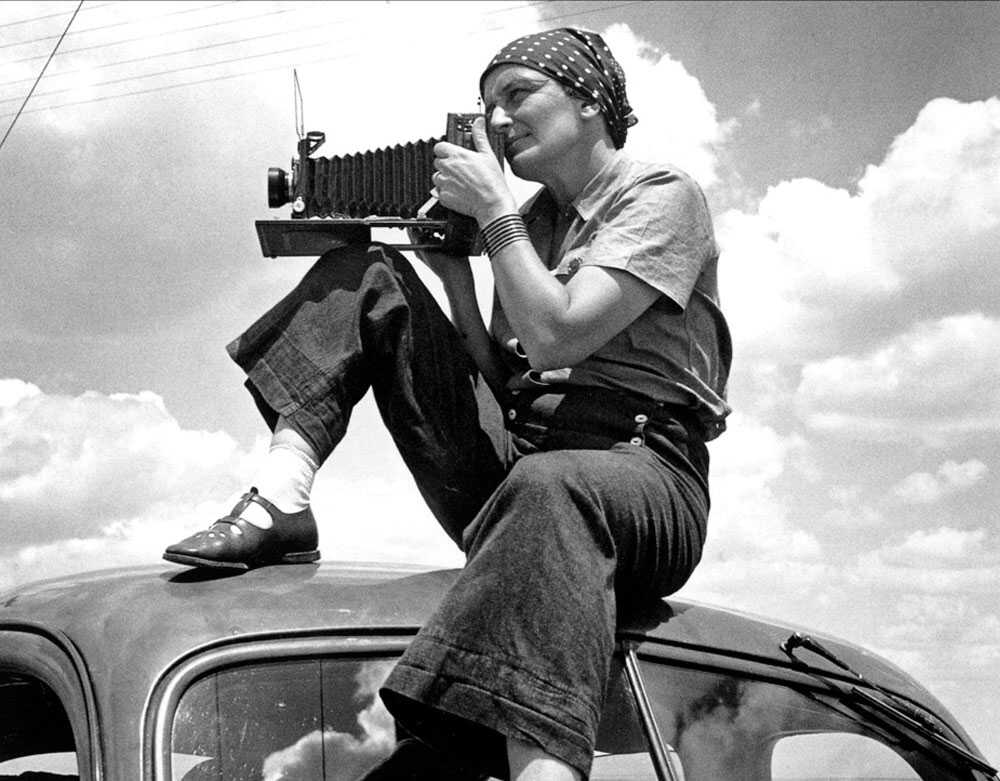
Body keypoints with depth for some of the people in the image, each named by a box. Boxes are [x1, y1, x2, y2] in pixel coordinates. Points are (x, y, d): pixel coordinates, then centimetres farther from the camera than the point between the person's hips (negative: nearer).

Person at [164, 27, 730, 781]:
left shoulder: (663, 196, 0)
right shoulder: (531, 223, 22)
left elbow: (555, 336, -15)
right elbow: (501, 382, 14)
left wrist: (494, 209, -7)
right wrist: (456, 273, 5)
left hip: (640, 472, -7)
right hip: (512, 467, 7)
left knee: (547, 489, -46)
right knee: (368, 272, 4)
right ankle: (280, 505, -15)